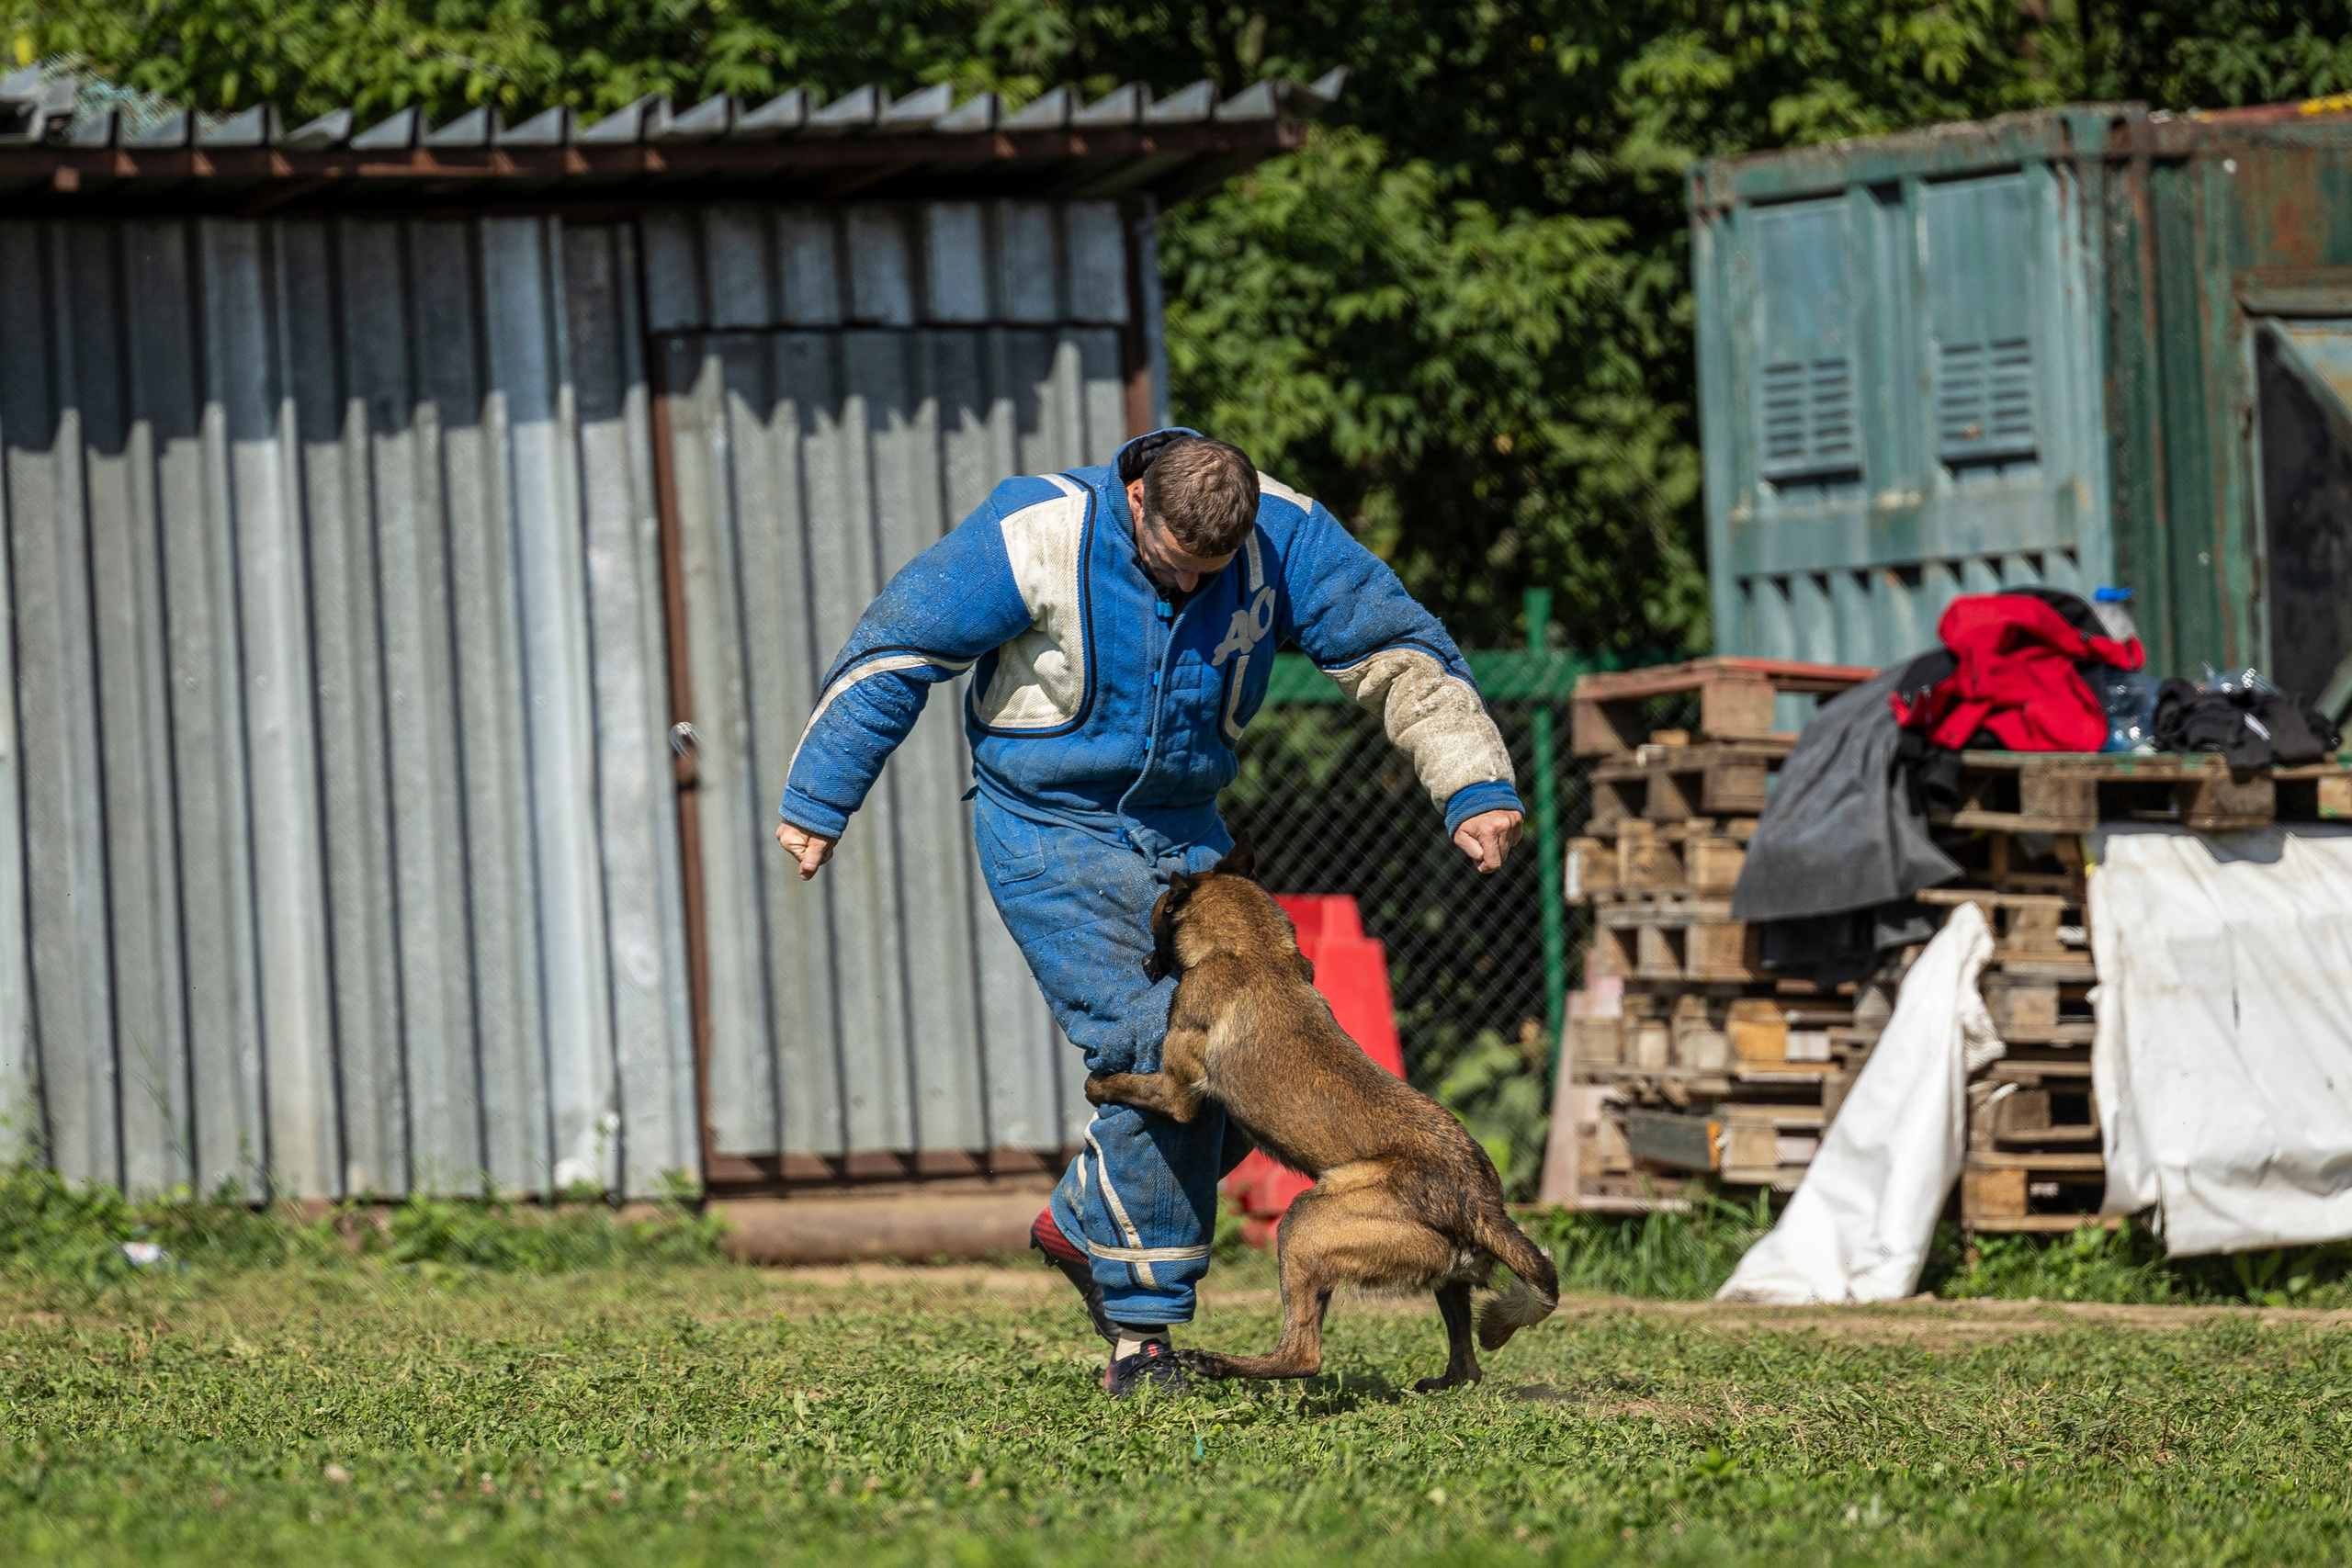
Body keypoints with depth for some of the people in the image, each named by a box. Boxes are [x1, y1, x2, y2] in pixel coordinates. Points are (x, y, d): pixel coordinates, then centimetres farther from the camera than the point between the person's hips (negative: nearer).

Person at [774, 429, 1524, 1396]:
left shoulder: (1286, 539, -11)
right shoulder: (1038, 538, -21)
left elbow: (1401, 652, -7)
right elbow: (894, 653, -13)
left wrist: (1474, 785, -18)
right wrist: (817, 801, -7)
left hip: (1183, 830, 6)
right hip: (1050, 834, -5)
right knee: (1165, 1061, -19)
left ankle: (1084, 1223, 24)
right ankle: (1141, 1334, -10)